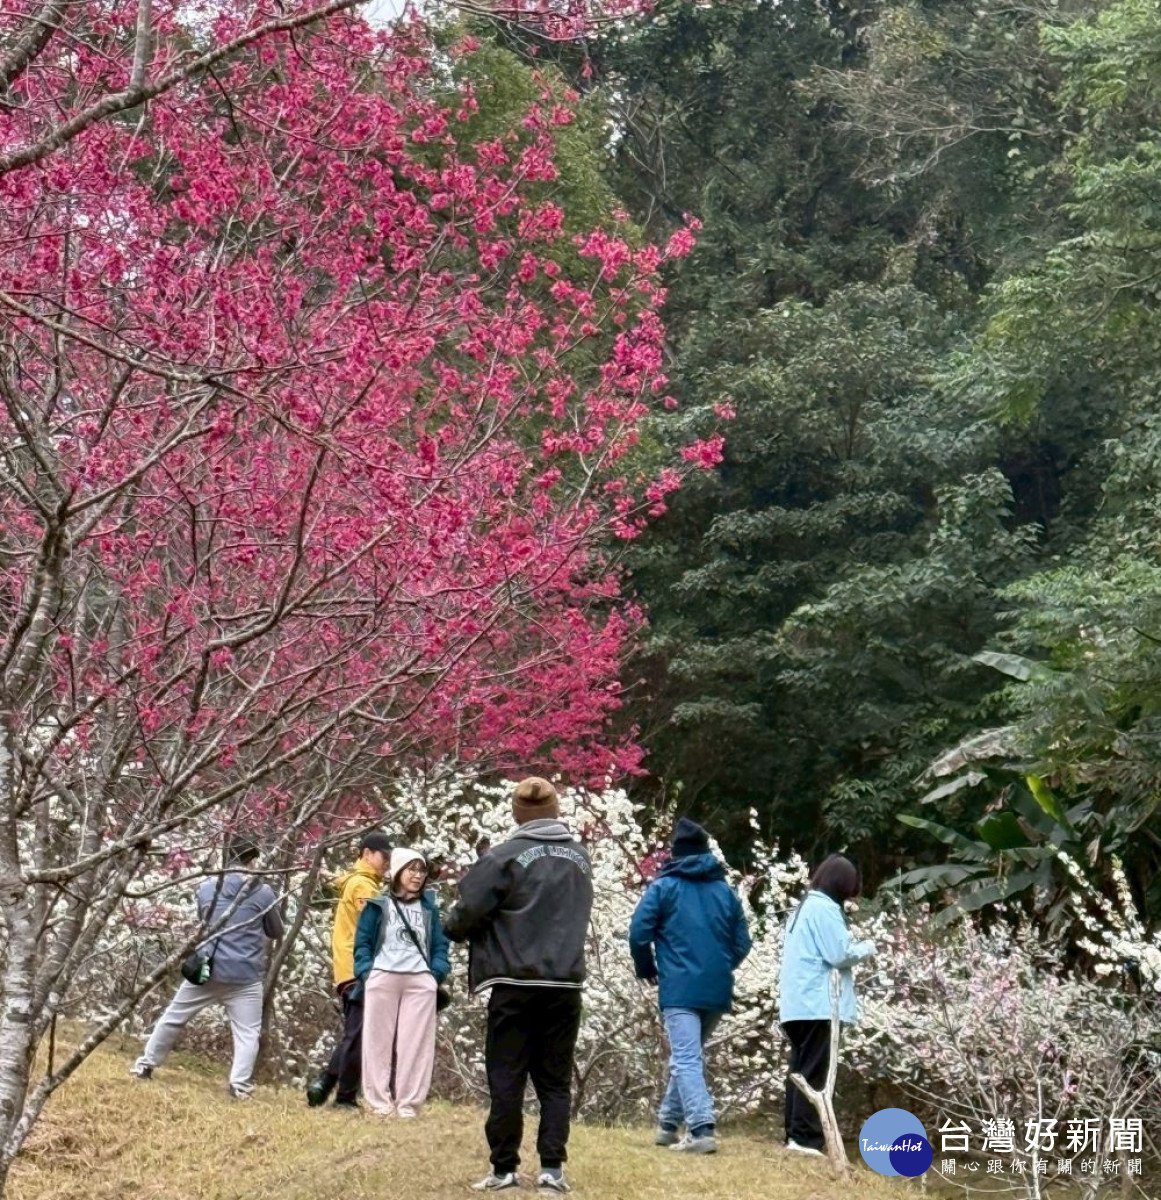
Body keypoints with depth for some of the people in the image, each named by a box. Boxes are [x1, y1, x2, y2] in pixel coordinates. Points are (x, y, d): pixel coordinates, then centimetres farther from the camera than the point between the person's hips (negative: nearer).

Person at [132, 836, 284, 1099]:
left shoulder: (205, 888, 4)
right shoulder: (263, 892, -4)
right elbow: (276, 932, 8)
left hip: (206, 967, 3)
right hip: (244, 975, -3)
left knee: (173, 1017, 17)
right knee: (247, 1032, 2)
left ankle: (146, 1065, 27)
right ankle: (239, 1084, -12)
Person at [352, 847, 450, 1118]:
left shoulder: (429, 908, 17)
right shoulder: (378, 905, 9)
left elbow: (439, 944, 15)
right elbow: (362, 942, 7)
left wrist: (437, 973, 0)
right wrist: (366, 972, -6)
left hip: (420, 982, 2)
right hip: (382, 979, -2)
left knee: (416, 1042, -3)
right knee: (380, 1040, -1)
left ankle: (409, 1103, -1)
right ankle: (380, 1102, 2)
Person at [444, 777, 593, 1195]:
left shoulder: (508, 855, -9)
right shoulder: (580, 857, 10)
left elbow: (469, 909, -10)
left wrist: (454, 929, 10)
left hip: (516, 984, -4)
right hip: (566, 984, 4)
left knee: (506, 1079, 4)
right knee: (555, 1081, 11)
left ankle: (504, 1168, 7)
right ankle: (552, 1167, 5)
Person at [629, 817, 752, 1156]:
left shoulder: (663, 886, 1)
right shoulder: (726, 890, 13)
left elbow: (638, 934, -5)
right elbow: (742, 942, 11)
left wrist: (647, 970, 11)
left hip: (679, 988, -5)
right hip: (717, 989, 5)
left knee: (686, 1059, -9)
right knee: (690, 1055, 19)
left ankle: (701, 1130, -23)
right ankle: (669, 1123, 27)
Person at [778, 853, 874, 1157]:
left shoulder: (804, 906, 21)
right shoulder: (825, 908, -10)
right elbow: (840, 954, -13)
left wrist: (855, 948, 17)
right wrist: (867, 947, 4)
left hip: (796, 1003, 9)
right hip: (815, 1003, -9)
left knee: (800, 1070, 9)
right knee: (814, 1073, -9)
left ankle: (795, 1134, 9)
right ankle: (805, 1137, -13)